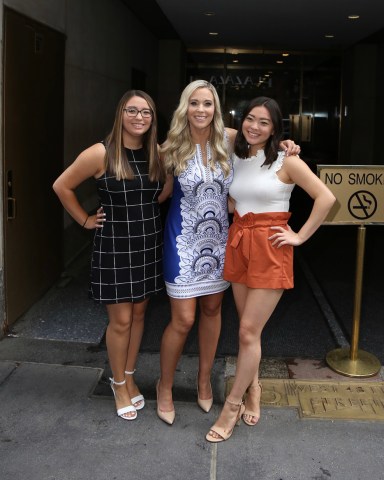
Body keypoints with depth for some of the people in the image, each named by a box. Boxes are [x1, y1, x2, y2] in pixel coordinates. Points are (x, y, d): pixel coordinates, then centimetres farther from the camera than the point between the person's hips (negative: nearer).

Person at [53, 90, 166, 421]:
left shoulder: (157, 154, 1)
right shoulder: (102, 154, -13)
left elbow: (168, 187, 20)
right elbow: (62, 186, -4)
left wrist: (149, 207, 5)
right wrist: (85, 220, -2)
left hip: (149, 244, 4)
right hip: (114, 245, -4)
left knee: (139, 313, 13)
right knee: (121, 320, 3)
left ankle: (128, 377, 32)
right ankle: (119, 384, 23)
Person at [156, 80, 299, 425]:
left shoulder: (229, 139, -6)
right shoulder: (173, 148, -9)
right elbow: (165, 190, 4)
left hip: (219, 238, 3)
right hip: (184, 240, -3)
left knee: (212, 309, 15)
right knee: (183, 320, -2)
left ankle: (204, 379, 36)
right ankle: (165, 386, 22)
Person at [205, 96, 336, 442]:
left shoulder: (286, 161, -6)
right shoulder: (236, 158, 10)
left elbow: (326, 198, -10)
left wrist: (300, 237, -10)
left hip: (270, 247, -5)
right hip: (238, 243, 5)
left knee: (249, 331, -3)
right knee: (248, 329, 12)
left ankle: (232, 407, 10)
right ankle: (253, 391, 30)